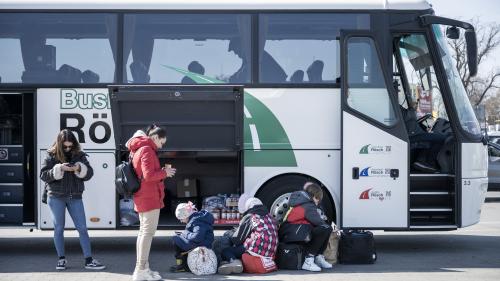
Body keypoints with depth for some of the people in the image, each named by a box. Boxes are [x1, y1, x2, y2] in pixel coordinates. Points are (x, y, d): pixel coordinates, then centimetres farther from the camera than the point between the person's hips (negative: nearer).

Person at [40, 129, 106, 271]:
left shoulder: (79, 155, 3)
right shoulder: (52, 155, -2)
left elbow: (89, 173, 1)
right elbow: (43, 175, -7)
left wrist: (79, 168, -19)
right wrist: (58, 169, -21)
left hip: (75, 197, 2)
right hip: (56, 197, -2)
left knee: (82, 228, 0)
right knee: (59, 228, 6)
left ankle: (88, 260, 3)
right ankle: (61, 259, 17)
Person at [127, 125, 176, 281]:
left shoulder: (139, 149, 17)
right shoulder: (147, 150, -14)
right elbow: (148, 175, -23)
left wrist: (161, 172, 9)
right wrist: (165, 173, -9)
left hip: (142, 198, 11)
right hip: (150, 197, -11)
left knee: (144, 231, 14)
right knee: (148, 231, -10)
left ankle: (141, 268, 18)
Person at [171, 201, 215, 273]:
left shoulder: (197, 220, -19)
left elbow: (197, 237, -29)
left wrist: (185, 234, -13)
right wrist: (183, 234, 10)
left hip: (201, 246, -11)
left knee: (176, 239, -7)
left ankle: (183, 265, -2)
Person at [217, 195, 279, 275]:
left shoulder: (249, 218, -4)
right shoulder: (270, 217, 17)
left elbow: (236, 240, -1)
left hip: (256, 252, -8)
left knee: (225, 251, 2)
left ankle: (233, 261, -27)